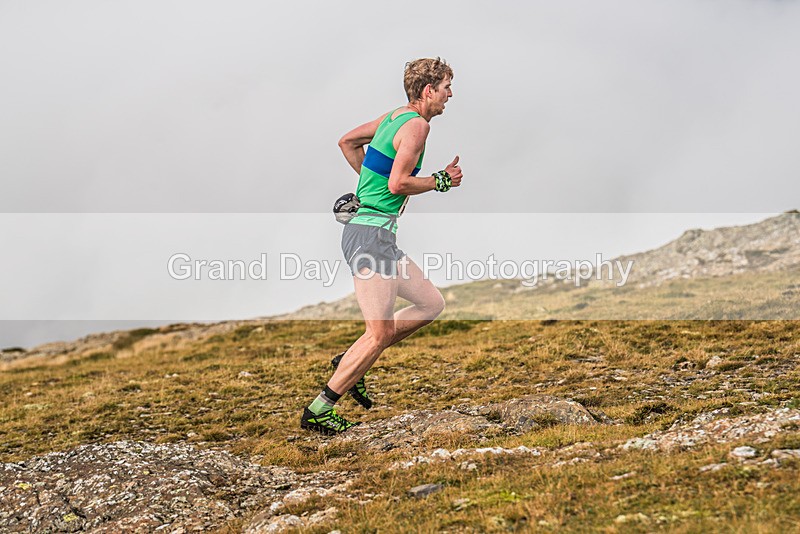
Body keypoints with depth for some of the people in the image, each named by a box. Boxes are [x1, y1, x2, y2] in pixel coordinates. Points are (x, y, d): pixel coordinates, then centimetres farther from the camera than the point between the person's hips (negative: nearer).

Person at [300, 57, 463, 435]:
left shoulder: (394, 116, 15)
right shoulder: (417, 124, -12)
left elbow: (347, 142, 27)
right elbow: (398, 183, -21)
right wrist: (441, 181, -6)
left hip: (378, 237, 10)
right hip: (371, 235, -10)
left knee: (432, 303, 14)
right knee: (380, 333, -9)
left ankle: (350, 361, 17)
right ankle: (319, 410, -1)